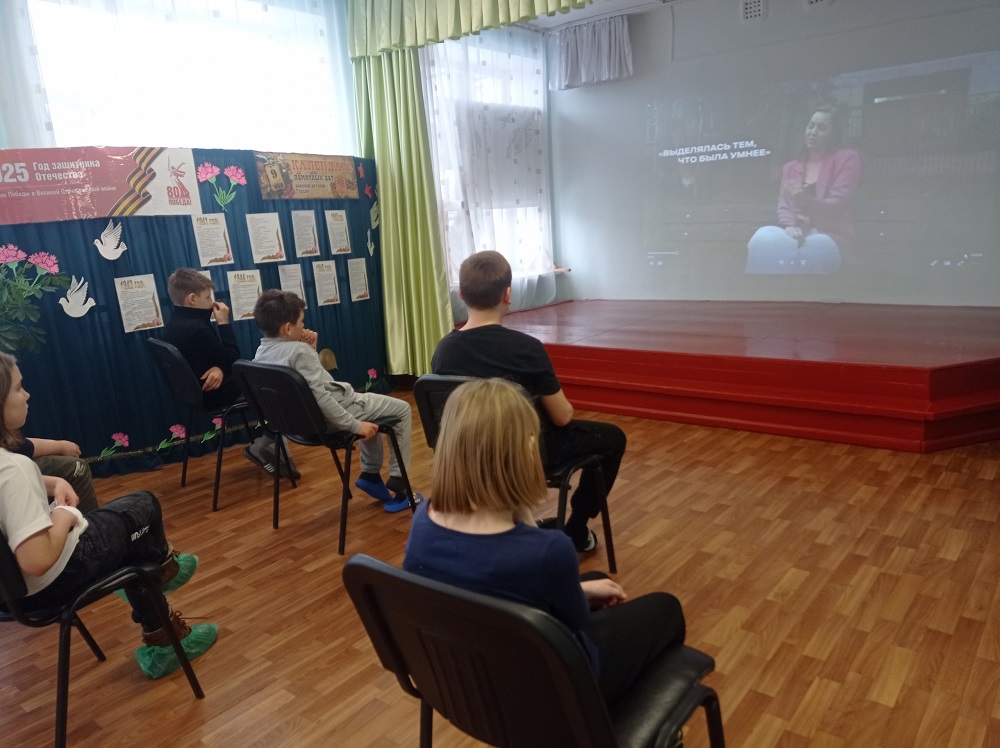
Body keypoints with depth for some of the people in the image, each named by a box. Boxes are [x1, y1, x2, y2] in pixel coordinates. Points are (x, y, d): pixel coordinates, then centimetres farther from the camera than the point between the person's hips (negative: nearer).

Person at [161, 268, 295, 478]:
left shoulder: (173, 325, 5)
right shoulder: (196, 328, -26)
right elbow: (233, 359, -16)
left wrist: (219, 368, -13)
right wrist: (223, 322, -12)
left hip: (198, 392, 10)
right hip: (214, 394, -10)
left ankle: (274, 449, 15)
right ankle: (263, 447, 8)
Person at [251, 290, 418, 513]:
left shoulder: (262, 353, 1)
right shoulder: (298, 350, -26)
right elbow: (320, 398, -31)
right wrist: (355, 425, -23)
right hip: (326, 418, -9)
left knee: (370, 401, 33)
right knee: (403, 410, 7)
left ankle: (370, 474, 31)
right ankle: (397, 485, 7)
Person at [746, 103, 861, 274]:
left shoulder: (847, 159, 7)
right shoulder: (791, 166, 23)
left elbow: (837, 205, -5)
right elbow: (783, 204, 9)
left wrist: (806, 200, -25)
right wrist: (789, 226, -15)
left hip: (830, 237, -4)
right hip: (795, 233, 4)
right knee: (763, 238, -34)